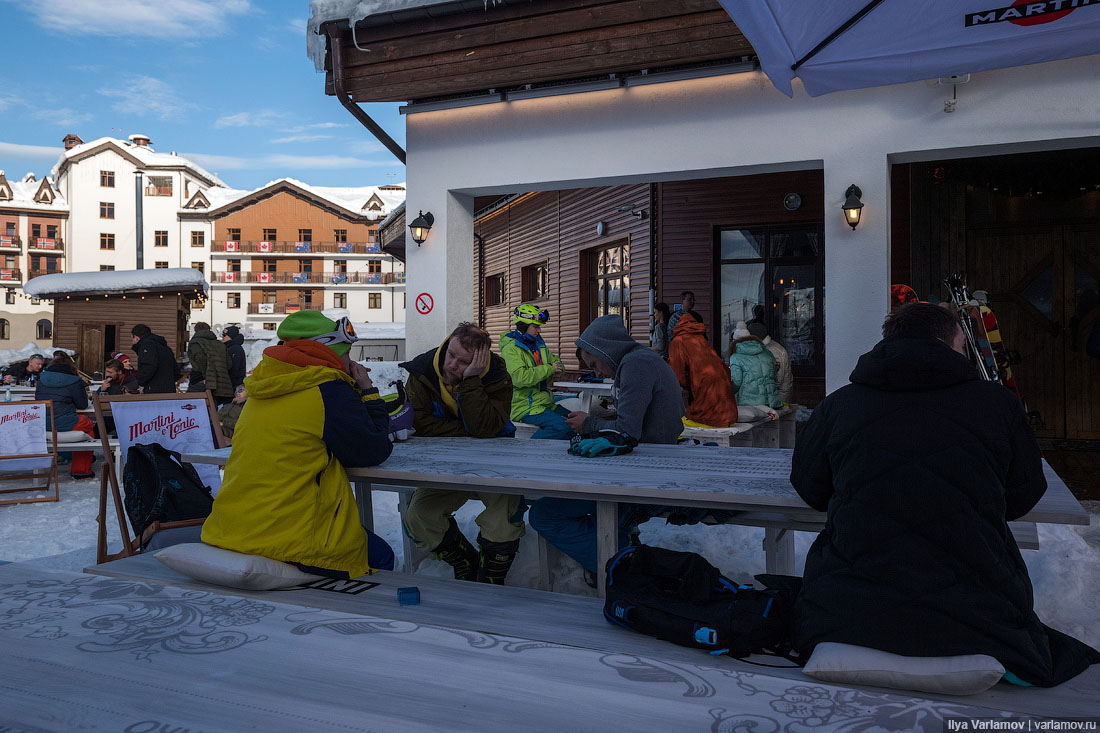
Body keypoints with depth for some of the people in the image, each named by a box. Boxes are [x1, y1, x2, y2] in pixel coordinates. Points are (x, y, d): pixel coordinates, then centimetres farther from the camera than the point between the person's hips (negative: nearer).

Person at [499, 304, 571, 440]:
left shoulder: (538, 344, 16)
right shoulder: (511, 349, -12)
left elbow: (556, 361, 30)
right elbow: (520, 377, -27)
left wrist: (558, 369, 3)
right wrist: (549, 369, -18)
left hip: (546, 403, 9)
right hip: (525, 407, -9)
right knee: (561, 426, -28)